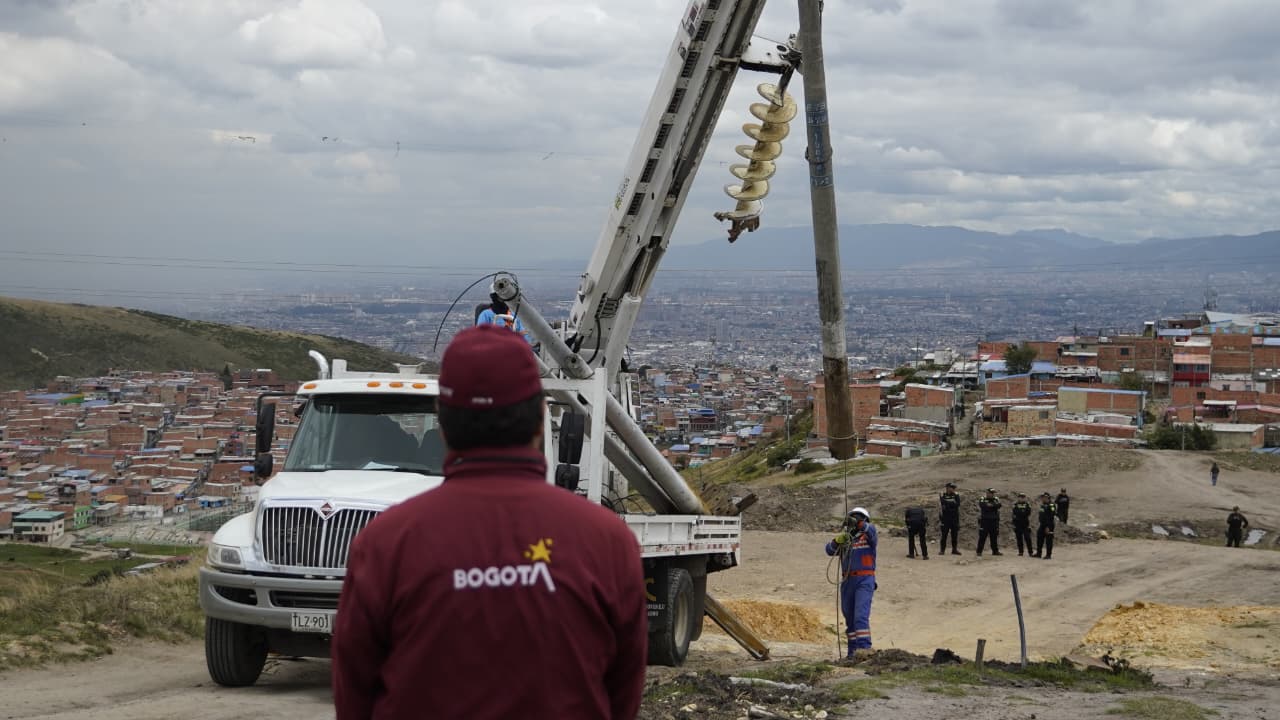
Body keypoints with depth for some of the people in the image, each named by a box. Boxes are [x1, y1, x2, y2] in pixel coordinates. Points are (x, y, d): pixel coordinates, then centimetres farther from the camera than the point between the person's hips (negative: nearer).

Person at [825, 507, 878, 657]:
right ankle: (853, 650, 16)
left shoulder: (868, 537, 4)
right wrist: (838, 541, -18)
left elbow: (871, 530, -19)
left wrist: (858, 524, -36)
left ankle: (864, 647, -23)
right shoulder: (844, 539, 16)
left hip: (865, 580, -5)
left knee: (861, 616, -18)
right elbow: (829, 550, 2)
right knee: (849, 619, 9)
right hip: (847, 581, 5)